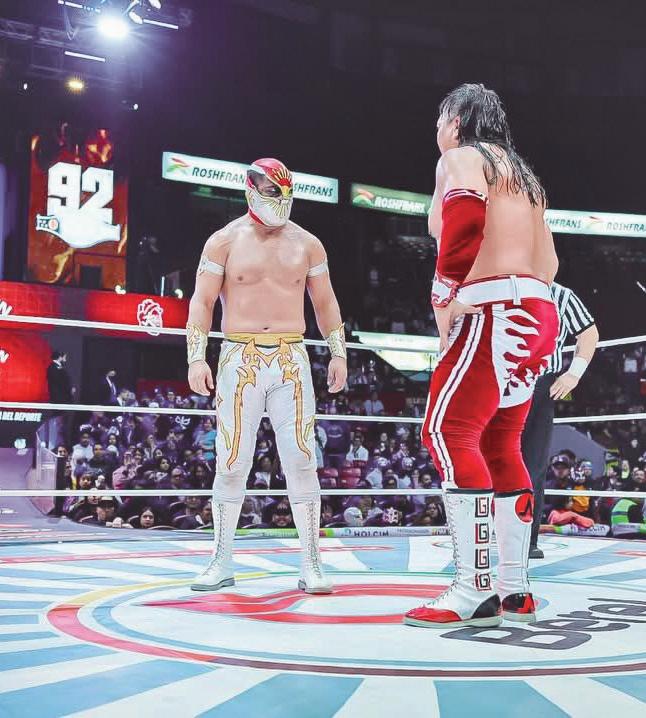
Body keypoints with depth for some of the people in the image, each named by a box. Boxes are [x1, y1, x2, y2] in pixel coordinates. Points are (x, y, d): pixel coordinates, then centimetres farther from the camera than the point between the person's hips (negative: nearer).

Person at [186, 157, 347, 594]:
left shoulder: (306, 244, 9)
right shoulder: (225, 242, 3)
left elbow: (325, 301, 15)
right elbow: (203, 301, 2)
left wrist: (338, 353, 8)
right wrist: (197, 357, -7)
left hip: (292, 361, 2)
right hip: (240, 361, -1)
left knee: (302, 461, -2)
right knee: (231, 464, 2)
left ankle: (311, 565, 3)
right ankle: (222, 563, 14)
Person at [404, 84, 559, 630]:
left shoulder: (461, 156, 2)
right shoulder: (520, 173, 27)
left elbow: (466, 215, -21)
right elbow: (548, 260, 23)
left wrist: (444, 295, -15)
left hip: (495, 309, -9)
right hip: (537, 312, 9)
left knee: (448, 434, -12)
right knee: (500, 446, 10)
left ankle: (475, 591, -18)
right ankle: (514, 591, 11)